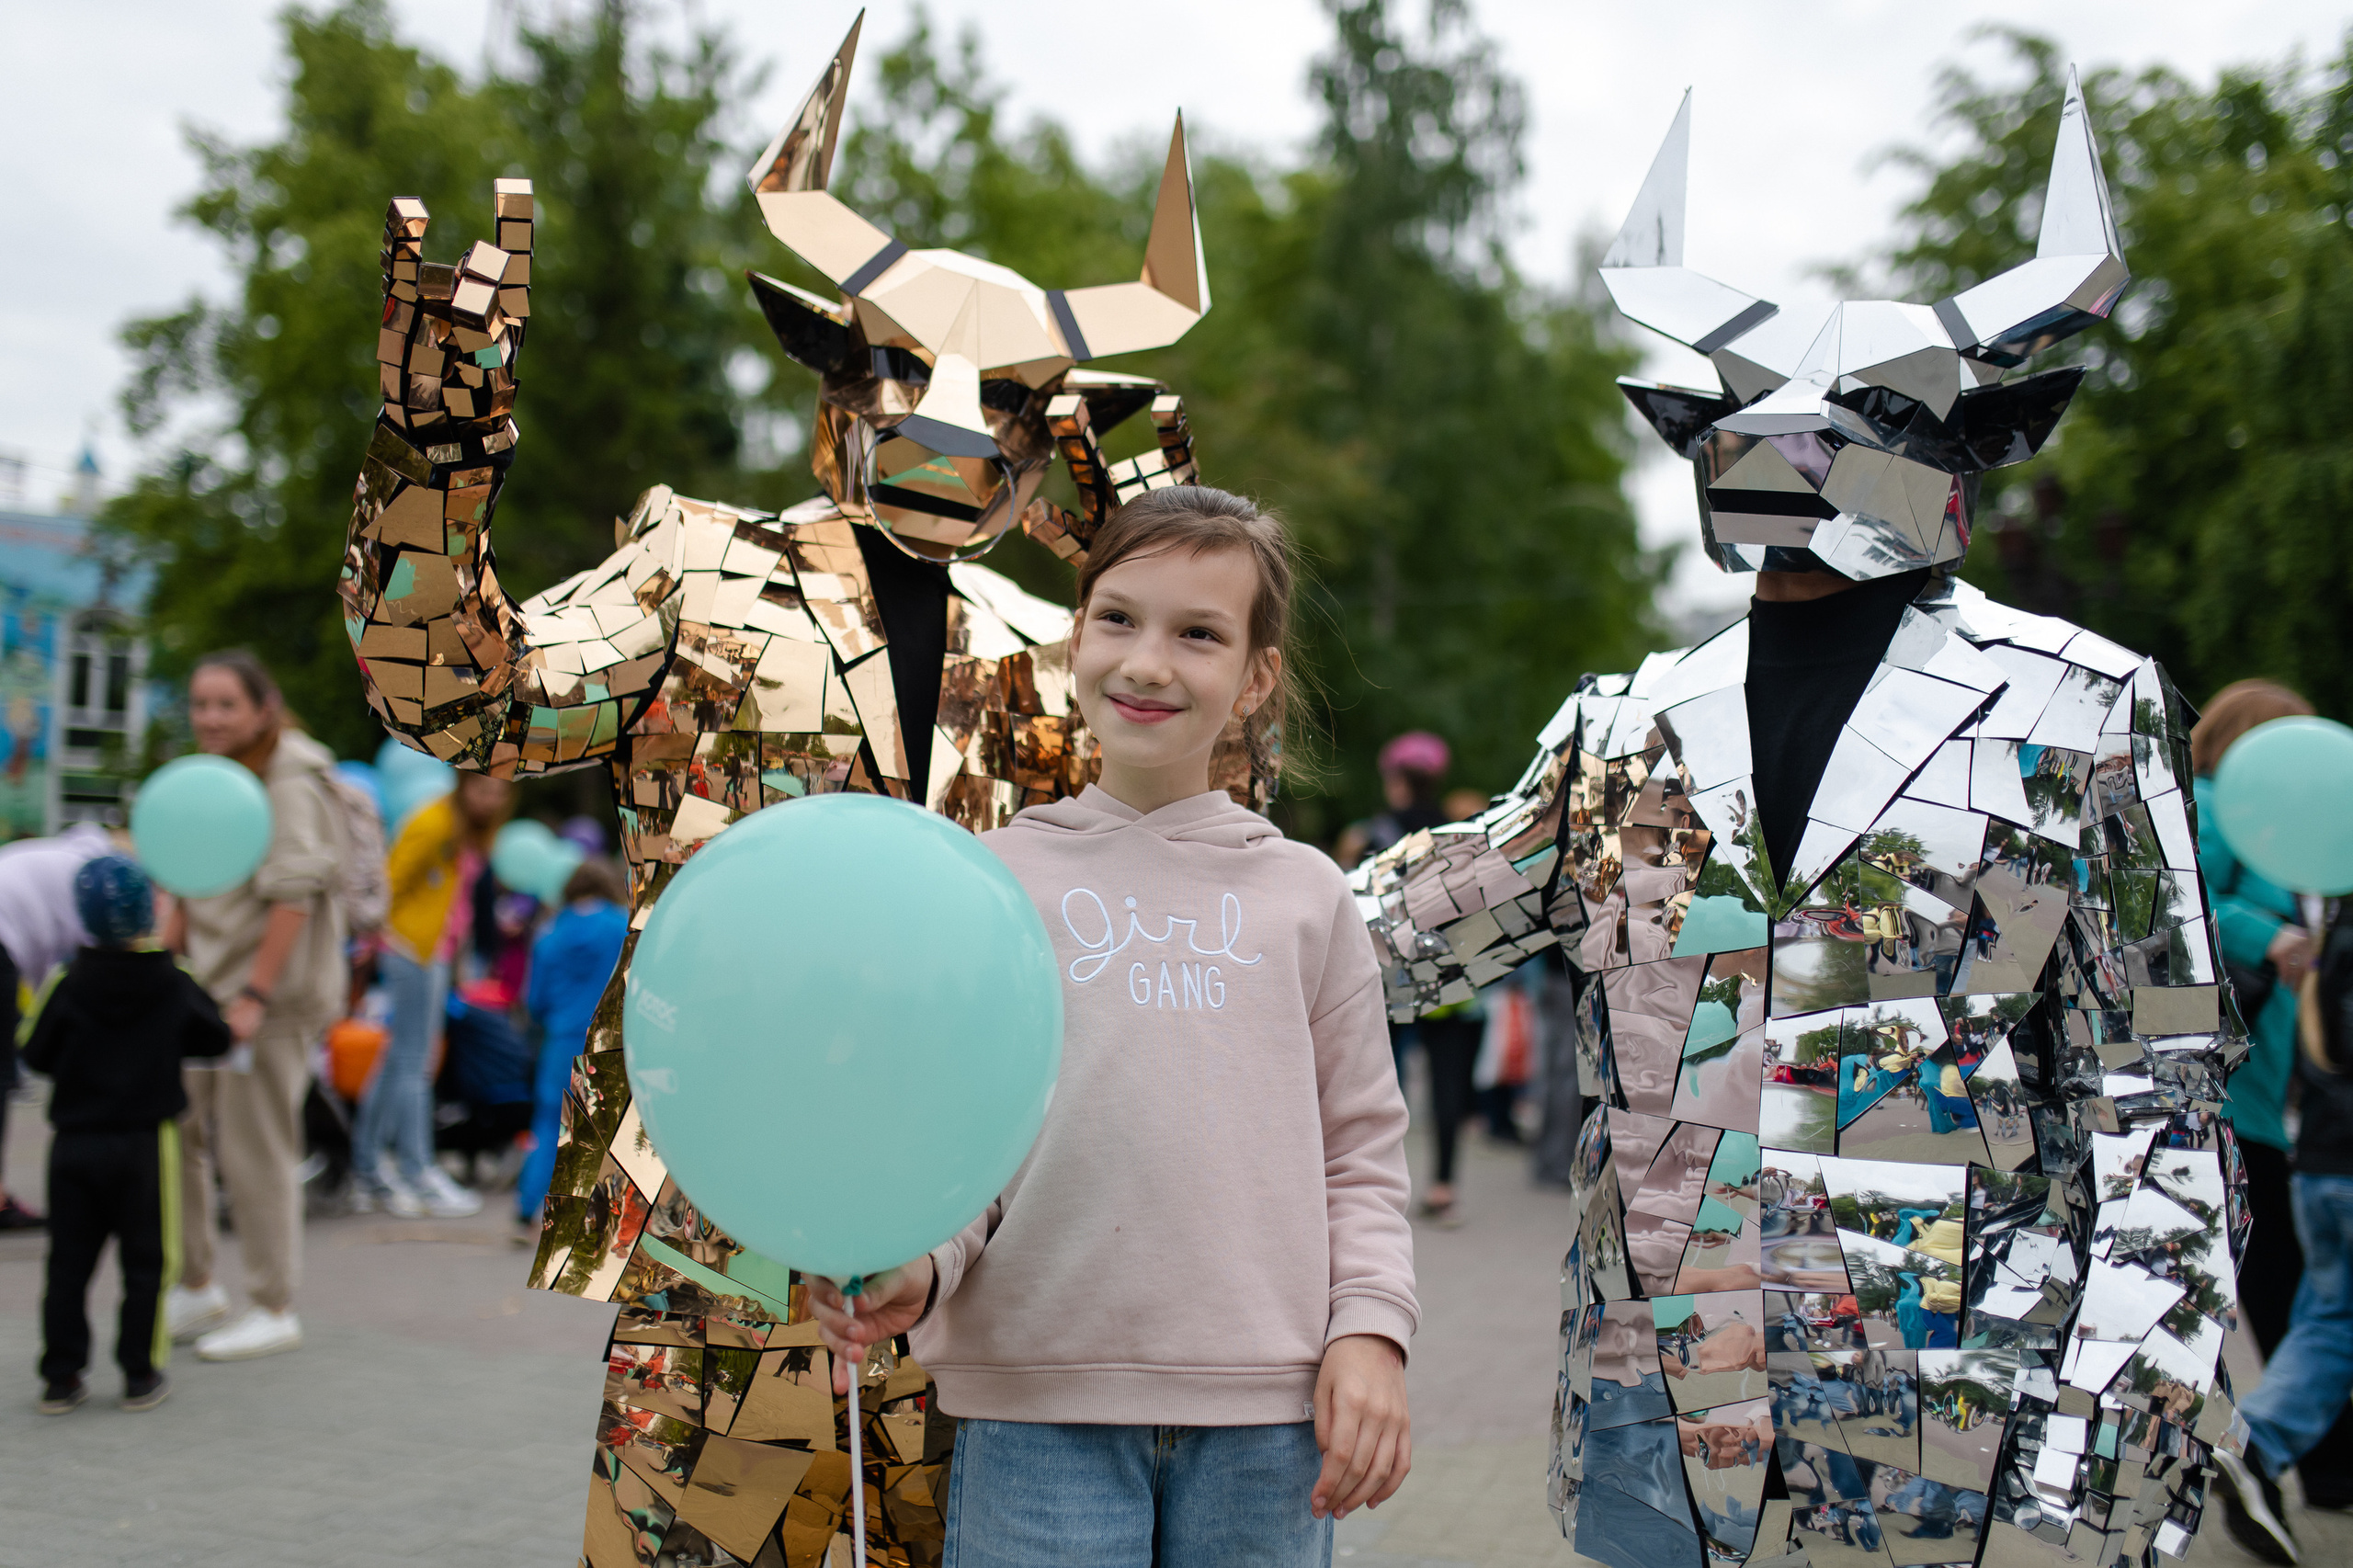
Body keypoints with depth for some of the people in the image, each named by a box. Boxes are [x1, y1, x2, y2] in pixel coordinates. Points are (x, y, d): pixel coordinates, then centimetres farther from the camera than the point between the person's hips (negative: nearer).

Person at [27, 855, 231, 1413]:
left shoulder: (66, 987, -7)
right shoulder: (174, 987, -6)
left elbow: (36, 1056, 0)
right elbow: (216, 1040, 6)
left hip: (73, 1143, 1)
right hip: (145, 1143, -1)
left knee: (68, 1262, 9)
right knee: (145, 1262, 8)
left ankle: (61, 1377, 12)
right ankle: (141, 1376, 9)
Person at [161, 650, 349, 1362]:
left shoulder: (292, 781, -11)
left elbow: (294, 895, -19)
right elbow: (188, 892, 19)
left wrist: (255, 995, -22)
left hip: (273, 991, -8)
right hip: (209, 985, 8)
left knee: (257, 1151, -4)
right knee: (174, 1129, 7)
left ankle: (274, 1311, 8)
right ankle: (197, 1287, 21)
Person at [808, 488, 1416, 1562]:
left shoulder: (1304, 895, 9)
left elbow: (1360, 1151, 11)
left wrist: (1370, 1329, -2)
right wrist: (909, 1271, -14)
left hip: (1265, 1419, 2)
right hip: (1039, 1403, -1)